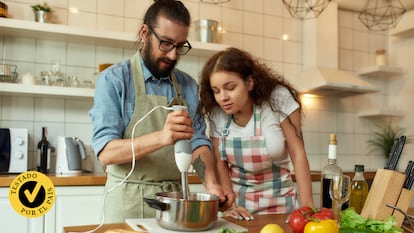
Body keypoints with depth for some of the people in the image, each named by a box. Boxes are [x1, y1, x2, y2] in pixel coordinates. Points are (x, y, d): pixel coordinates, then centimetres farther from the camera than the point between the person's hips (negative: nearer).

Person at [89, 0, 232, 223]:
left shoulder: (189, 86, 4)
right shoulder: (113, 79, -10)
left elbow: (198, 141, 3)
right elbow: (105, 150, -18)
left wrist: (211, 184, -16)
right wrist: (161, 137, -33)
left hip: (174, 198, 4)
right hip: (128, 200, -4)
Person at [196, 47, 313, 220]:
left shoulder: (278, 99, -16)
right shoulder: (216, 114, -8)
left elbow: (298, 154, -14)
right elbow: (220, 162, -2)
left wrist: (307, 206, -19)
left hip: (278, 198, -1)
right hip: (237, 198, 2)